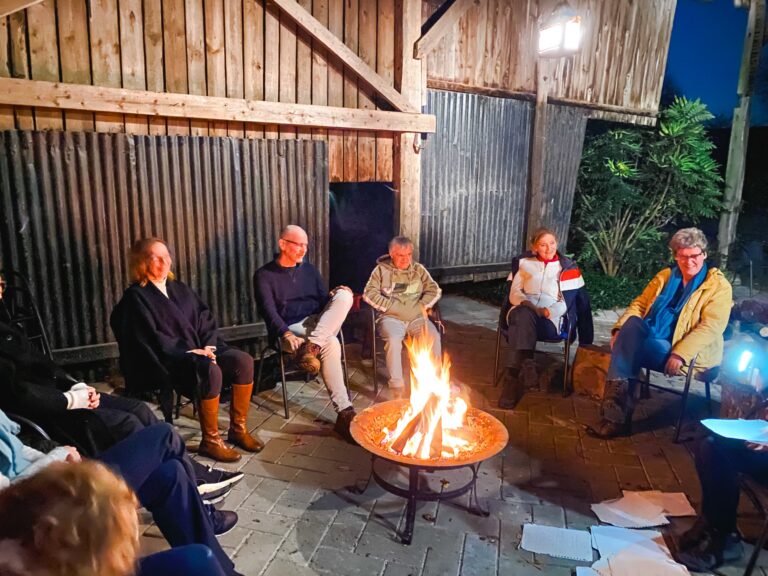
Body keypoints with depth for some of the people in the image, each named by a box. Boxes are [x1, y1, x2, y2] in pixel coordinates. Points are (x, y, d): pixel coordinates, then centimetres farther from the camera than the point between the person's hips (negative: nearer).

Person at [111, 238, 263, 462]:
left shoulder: (180, 289, 17)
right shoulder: (136, 296, -3)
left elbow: (206, 320, 13)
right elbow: (152, 338, -12)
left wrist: (208, 346, -6)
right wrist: (189, 352, -18)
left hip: (199, 350, 7)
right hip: (167, 360, -7)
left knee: (244, 361, -16)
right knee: (211, 371, -34)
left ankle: (238, 429, -4)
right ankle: (210, 441, -18)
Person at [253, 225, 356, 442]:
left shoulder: (309, 270, 18)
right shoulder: (264, 275, 2)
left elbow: (323, 300, 15)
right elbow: (269, 311, -9)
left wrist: (337, 297, -10)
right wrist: (286, 334, -27)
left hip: (319, 325, 5)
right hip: (289, 328, -5)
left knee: (344, 295, -23)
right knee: (331, 344, -35)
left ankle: (311, 346, -37)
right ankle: (344, 412, -35)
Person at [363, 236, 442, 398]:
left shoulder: (418, 269, 17)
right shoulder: (382, 269, 8)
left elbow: (434, 290, 13)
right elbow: (369, 293, -2)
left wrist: (422, 306, -3)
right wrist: (391, 306, -9)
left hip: (416, 318, 3)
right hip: (391, 317, -2)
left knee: (434, 337, -27)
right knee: (393, 340, -35)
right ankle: (397, 388, -28)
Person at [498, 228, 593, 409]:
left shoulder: (568, 268, 14)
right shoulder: (524, 263, 19)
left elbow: (566, 302, 6)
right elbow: (514, 292, 13)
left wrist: (547, 312, -13)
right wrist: (525, 303, -9)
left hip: (551, 318, -1)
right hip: (523, 312, 2)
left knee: (523, 323, -36)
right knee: (524, 315, -37)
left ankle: (513, 377, -43)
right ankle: (525, 365, -51)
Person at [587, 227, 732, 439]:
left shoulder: (718, 286, 0)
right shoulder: (665, 276, 16)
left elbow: (710, 327, -12)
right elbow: (639, 304, 12)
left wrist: (680, 354, -25)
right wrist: (621, 328, -9)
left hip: (689, 354, -5)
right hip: (652, 339, 5)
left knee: (628, 346, -29)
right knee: (632, 323, -30)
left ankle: (618, 416, -19)